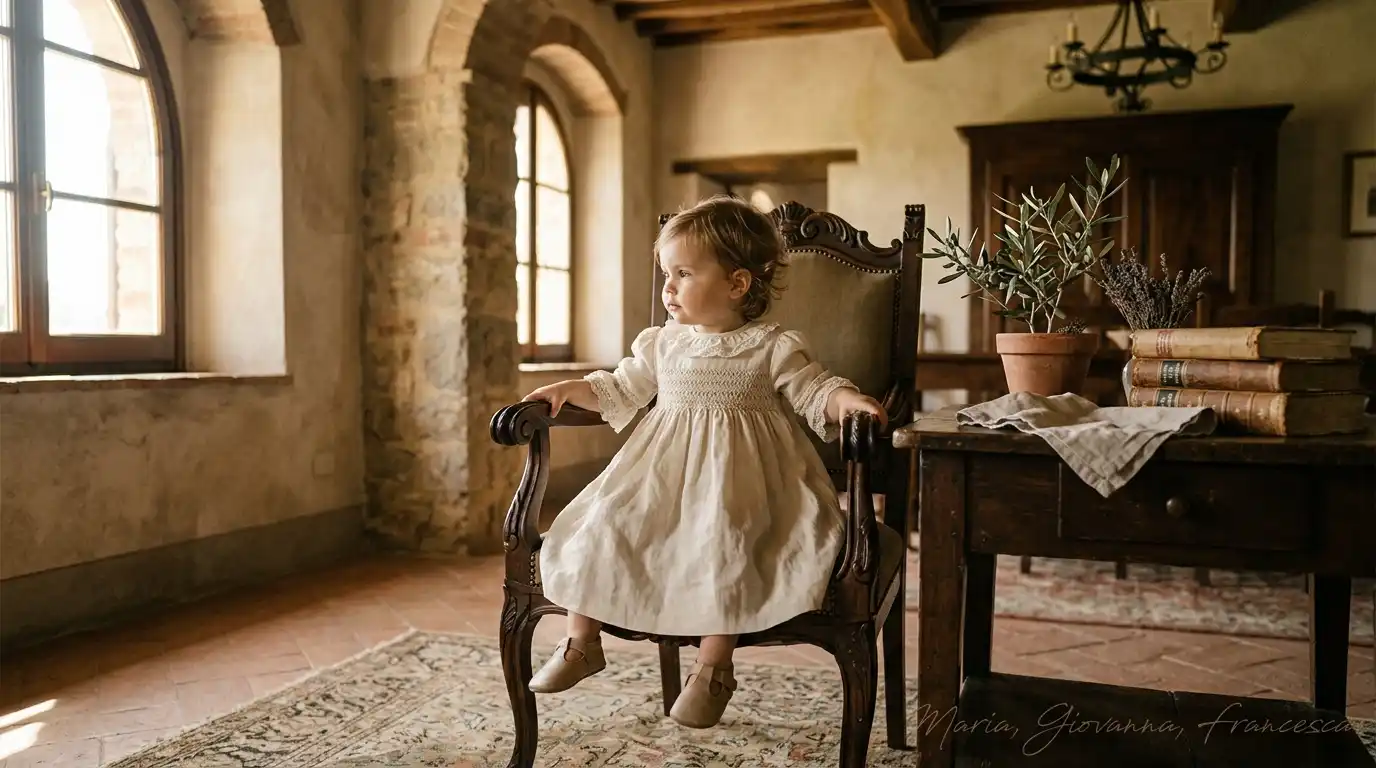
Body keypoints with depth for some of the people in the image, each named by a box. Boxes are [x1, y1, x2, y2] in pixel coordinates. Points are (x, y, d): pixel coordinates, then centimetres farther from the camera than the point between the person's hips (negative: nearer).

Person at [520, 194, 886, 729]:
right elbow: (621, 391, 22)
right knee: (603, 519, -15)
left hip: (737, 475, -4)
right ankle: (581, 641, 0)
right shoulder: (662, 343, 13)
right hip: (664, 471, 4)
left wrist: (847, 399, -23)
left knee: (721, 533, -32)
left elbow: (814, 393, -1)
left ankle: (713, 665, -19)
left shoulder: (772, 348, 0)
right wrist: (571, 389, 8)